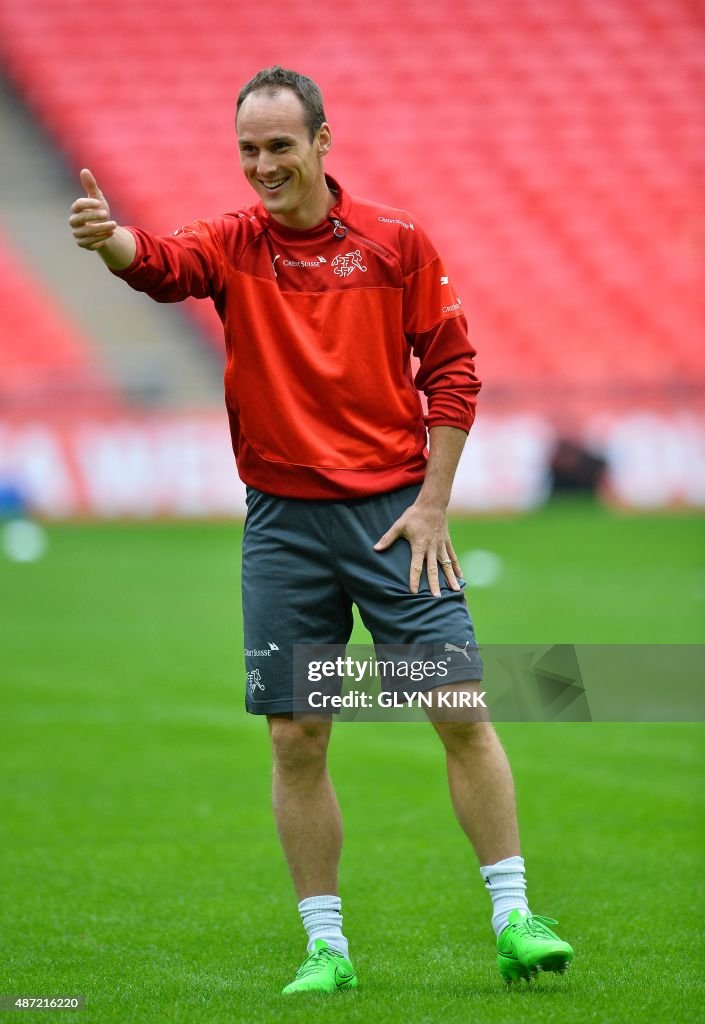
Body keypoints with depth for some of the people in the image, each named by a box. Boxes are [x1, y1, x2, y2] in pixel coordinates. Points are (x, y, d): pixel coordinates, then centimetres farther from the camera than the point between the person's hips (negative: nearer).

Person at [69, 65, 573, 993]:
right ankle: (325, 946, 11)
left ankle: (515, 921, 4)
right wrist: (110, 237, -44)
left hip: (394, 511, -1)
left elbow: (453, 370, 3)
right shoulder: (233, 245, 1)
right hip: (283, 523, 1)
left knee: (462, 711, -5)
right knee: (296, 739, 1)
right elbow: (159, 262, -21)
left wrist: (432, 503, -5)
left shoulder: (396, 241, 0)